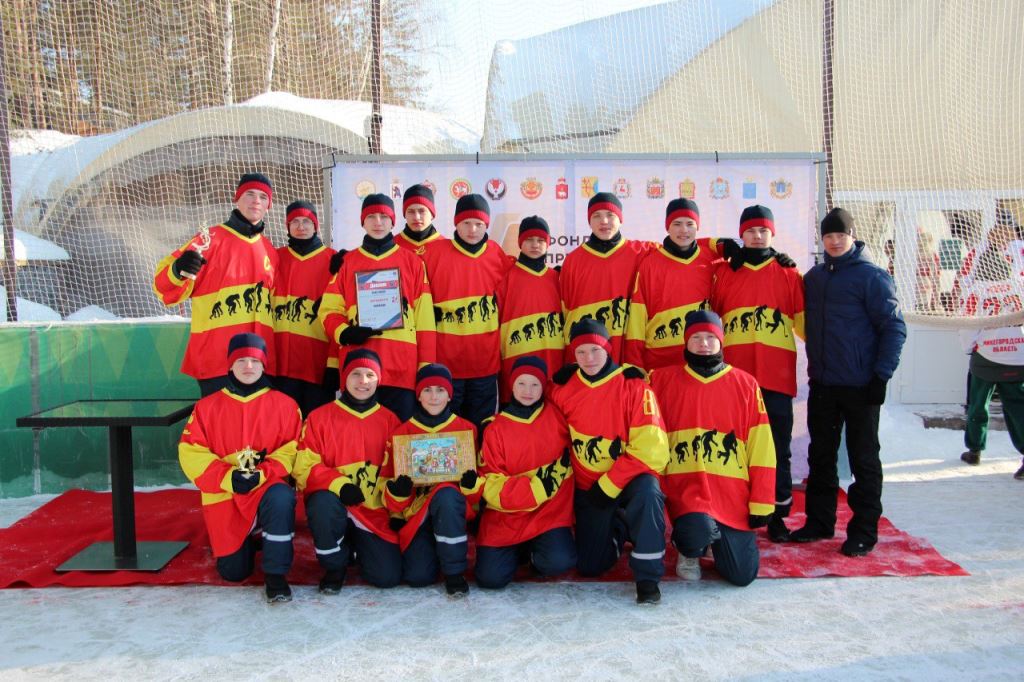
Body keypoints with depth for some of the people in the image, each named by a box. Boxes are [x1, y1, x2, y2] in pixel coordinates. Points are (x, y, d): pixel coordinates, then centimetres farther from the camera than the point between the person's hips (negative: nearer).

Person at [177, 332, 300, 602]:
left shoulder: (284, 404, 1)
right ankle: (249, 543, 38)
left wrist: (261, 474, -22)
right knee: (233, 572, 2)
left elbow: (292, 449, -6)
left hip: (267, 487, -2)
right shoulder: (207, 407, 4)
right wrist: (228, 477, -17)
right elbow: (191, 453, -3)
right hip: (223, 498, 2)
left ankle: (275, 574, -22)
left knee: (281, 498, -38)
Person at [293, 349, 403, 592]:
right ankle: (335, 565, -6)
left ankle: (356, 545, 20)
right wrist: (338, 485, -21)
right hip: (333, 502, -1)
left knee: (388, 576, -16)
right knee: (323, 503, -37)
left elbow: (398, 470, 14)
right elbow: (304, 468, -5)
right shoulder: (320, 417, 1)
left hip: (375, 511, 1)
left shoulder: (390, 420, 7)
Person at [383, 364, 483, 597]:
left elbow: (477, 494, 2)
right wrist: (397, 491, -21)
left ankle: (455, 572, -20)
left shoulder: (466, 429, 1)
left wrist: (471, 483, -22)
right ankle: (424, 548, 13)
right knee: (418, 576, -22)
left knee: (447, 495, -36)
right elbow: (393, 503, 3)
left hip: (452, 508, -1)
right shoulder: (402, 433, 2)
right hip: (415, 513, 1)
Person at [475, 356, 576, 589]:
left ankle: (536, 552, 9)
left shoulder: (557, 416, 0)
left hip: (550, 510, 0)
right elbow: (491, 485, -7)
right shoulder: (495, 429, -1)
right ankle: (517, 551, 17)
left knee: (560, 561, -27)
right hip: (506, 515, 0)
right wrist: (537, 485, -18)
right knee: (490, 578, -16)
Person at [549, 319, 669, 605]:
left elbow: (649, 449, -21)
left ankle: (647, 577, -20)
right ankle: (617, 529, 31)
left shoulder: (633, 386, -16)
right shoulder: (563, 387, -5)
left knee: (648, 489, -38)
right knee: (590, 566, -2)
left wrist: (609, 486, -21)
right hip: (587, 488, 3)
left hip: (629, 480, -3)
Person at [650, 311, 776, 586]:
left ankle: (717, 537, 28)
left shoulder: (745, 385, 4)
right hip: (685, 488, -2)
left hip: (733, 494, 2)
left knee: (742, 576, -5)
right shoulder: (662, 380, 2)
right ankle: (688, 549, 8)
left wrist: (761, 505, 0)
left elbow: (760, 450, 3)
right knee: (698, 535, -31)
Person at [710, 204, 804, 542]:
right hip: (734, 373, 0)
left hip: (776, 374, 0)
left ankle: (777, 514, 14)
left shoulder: (788, 273, 11)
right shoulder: (724, 272, 12)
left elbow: (803, 318, 11)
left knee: (778, 447, 3)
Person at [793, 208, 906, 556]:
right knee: (821, 455, 12)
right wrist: (815, 364, 10)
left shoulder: (872, 276, -7)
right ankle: (819, 521, 24)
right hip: (822, 384, 6)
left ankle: (864, 530, 12)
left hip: (860, 386, -6)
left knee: (863, 458, 3)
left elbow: (894, 328, -9)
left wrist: (881, 375, -14)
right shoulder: (814, 276, 9)